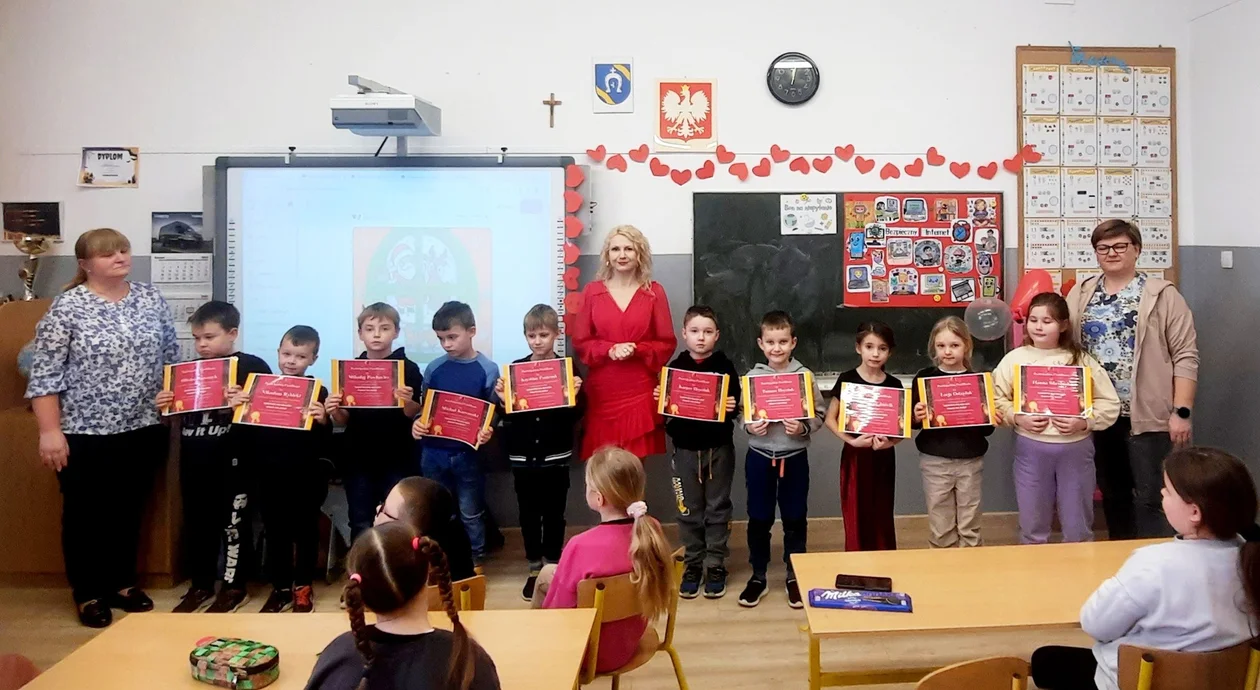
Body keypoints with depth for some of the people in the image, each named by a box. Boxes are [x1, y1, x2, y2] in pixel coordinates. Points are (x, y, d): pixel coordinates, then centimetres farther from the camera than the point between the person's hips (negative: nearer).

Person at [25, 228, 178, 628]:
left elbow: (171, 357, 13)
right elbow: (44, 375, -10)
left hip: (142, 430, 4)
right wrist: (50, 431, -13)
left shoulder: (151, 299, 4)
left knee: (129, 511, 15)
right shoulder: (67, 307, -10)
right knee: (84, 515, 9)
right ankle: (88, 594, 23)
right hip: (85, 434, -4)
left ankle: (122, 583, 30)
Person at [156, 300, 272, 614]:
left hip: (234, 460, -6)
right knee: (197, 524, 14)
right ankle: (200, 585, 27)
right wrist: (164, 406, -1)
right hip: (194, 461, 6)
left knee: (233, 523, 4)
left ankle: (234, 587, 16)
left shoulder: (251, 366, -6)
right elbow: (178, 415, 19)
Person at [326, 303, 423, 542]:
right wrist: (334, 411, -14)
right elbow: (344, 419, 7)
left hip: (396, 460, -3)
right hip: (358, 459, 3)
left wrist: (408, 401, -26)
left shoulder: (408, 368, -4)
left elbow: (414, 415, -6)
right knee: (360, 526, 11)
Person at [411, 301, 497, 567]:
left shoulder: (487, 369, -8)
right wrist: (417, 424, -12)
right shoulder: (434, 368, 0)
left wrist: (487, 432, -24)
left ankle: (475, 560, 25)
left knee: (470, 512, 10)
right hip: (433, 453, 3)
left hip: (467, 454, -3)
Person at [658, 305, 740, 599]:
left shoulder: (725, 366, -3)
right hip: (686, 449, 1)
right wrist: (660, 400, -16)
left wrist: (731, 407, -25)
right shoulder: (675, 367, 1)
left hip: (719, 447, -1)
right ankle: (693, 565, 20)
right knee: (689, 510, 9)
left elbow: (735, 404, -4)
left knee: (717, 508, 7)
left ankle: (716, 566, 17)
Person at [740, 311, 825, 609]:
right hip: (759, 457, 1)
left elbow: (818, 416, -3)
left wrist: (803, 428, -21)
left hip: (794, 457, 0)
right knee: (758, 519, 10)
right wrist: (749, 426, -18)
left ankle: (795, 577, 27)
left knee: (794, 519, 11)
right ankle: (758, 577, 26)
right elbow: (741, 415, 2)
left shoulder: (805, 376, -4)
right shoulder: (751, 377, -2)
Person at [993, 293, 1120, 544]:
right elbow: (996, 399, -1)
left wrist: (1084, 422, -17)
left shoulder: (1081, 360, 0)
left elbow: (1110, 404, -2)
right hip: (1030, 448, 0)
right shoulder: (1015, 358, 1)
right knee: (1032, 527, 13)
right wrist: (1017, 418, -17)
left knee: (1078, 529, 13)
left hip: (1075, 448, 0)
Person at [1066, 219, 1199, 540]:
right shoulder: (1080, 294, 9)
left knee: (1149, 498, 0)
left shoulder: (1162, 294, -3)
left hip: (1147, 415, -4)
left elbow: (1185, 356, -6)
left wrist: (1182, 411, -11)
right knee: (1112, 494, 15)